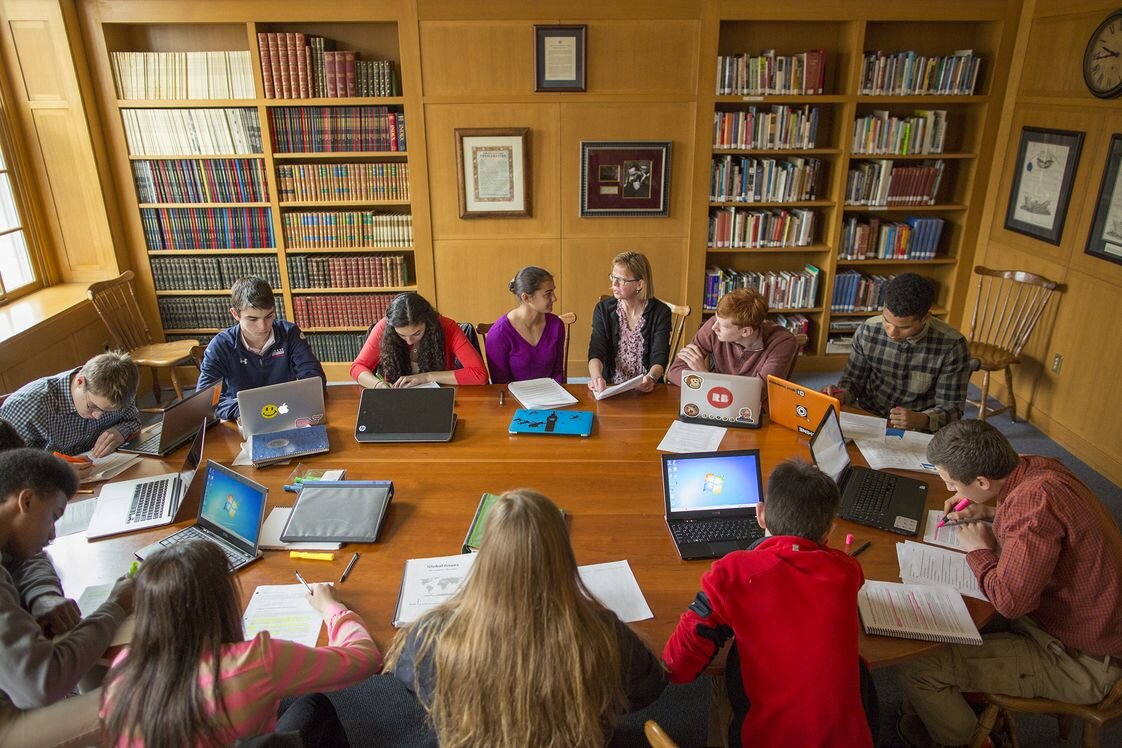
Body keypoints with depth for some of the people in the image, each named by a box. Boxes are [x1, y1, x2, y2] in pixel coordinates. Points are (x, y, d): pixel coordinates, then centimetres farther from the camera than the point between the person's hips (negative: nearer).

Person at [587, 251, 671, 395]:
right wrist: (596, 377, -29)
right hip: (609, 389, 1)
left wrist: (651, 378, -30)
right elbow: (596, 352, -7)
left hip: (646, 391, -1)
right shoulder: (603, 309, 3)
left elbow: (660, 357, -8)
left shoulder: (660, 312, -1)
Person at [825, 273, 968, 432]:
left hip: (917, 431, -1)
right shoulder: (867, 331, -8)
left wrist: (921, 420, -30)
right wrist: (841, 395, -18)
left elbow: (952, 408, -9)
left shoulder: (951, 345, -15)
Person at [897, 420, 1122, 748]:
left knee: (916, 667, -13)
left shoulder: (1033, 502, -32)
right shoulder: (1037, 466, -5)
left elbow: (1009, 601, -31)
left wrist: (979, 550, -14)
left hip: (1080, 661, -9)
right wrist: (990, 513, 6)